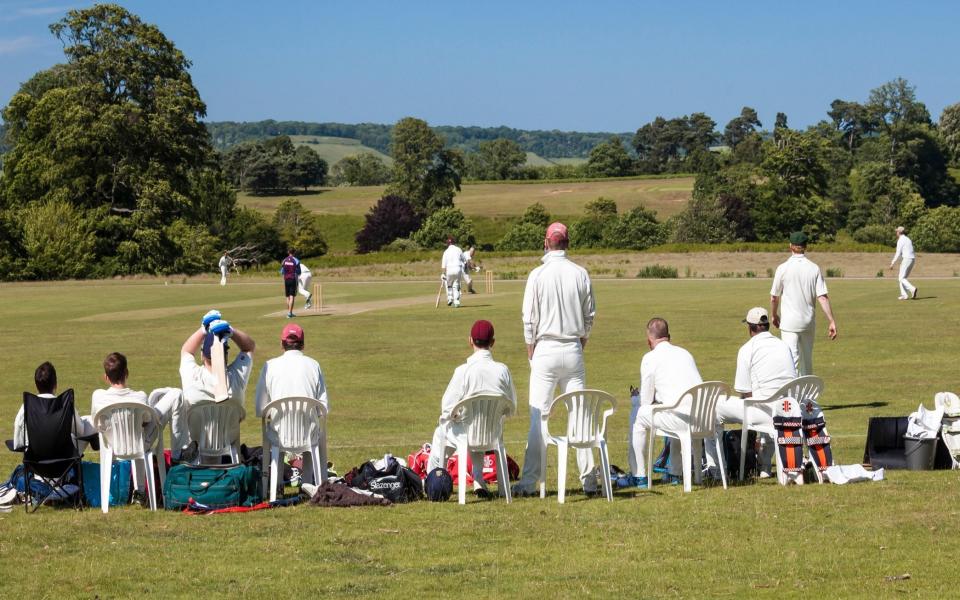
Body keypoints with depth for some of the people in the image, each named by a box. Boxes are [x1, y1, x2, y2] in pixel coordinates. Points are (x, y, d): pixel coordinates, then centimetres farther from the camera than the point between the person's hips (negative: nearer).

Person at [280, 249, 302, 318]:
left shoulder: (284, 261, 4)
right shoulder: (296, 261, -6)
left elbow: (282, 272, 8)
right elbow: (298, 272, -5)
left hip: (286, 280, 4)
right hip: (293, 280, -4)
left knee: (288, 297, 14)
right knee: (292, 297, -6)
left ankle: (289, 312, 18)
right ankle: (289, 313, -16)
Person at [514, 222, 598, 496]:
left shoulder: (538, 275, -8)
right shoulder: (580, 274, 1)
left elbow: (529, 319, -5)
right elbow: (590, 316, 7)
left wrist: (531, 352, 5)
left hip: (545, 350, -3)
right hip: (573, 350, 3)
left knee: (538, 416, -2)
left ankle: (529, 481, -5)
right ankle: (588, 479, 7)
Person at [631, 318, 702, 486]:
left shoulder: (650, 358, 1)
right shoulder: (685, 353, 20)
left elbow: (646, 401, 3)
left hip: (680, 419, -6)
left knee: (638, 416, 16)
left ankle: (639, 476, 17)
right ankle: (674, 474, 38)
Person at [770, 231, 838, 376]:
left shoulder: (783, 268, -7)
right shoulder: (814, 268, 0)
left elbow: (774, 298, 1)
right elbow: (823, 297, -7)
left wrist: (774, 315, 19)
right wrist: (832, 322, -6)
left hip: (789, 322, -4)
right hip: (809, 321, 4)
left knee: (792, 360, -9)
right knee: (807, 360, 17)